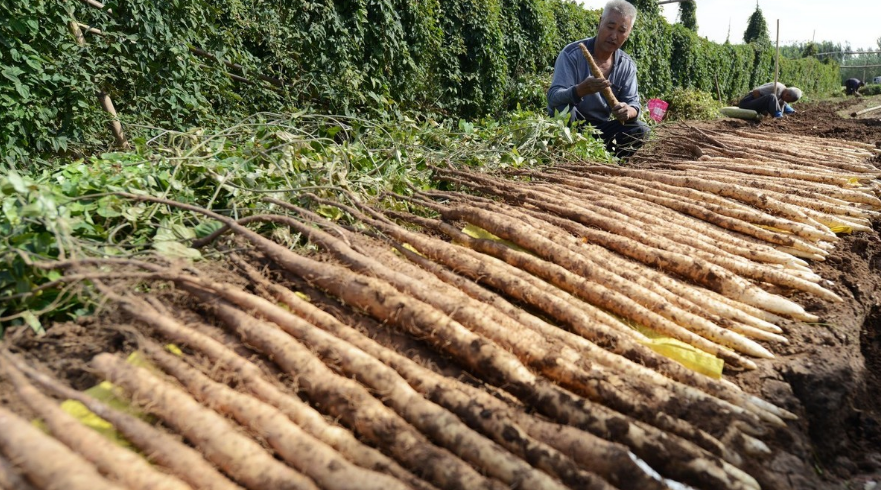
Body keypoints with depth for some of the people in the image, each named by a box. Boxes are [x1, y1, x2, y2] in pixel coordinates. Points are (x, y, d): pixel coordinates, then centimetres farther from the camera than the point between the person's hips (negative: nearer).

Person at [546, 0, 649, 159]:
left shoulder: (627, 65, -1)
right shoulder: (572, 53, -17)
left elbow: (633, 103, -4)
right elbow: (553, 97, -27)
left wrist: (628, 111, -30)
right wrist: (580, 90, -48)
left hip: (600, 128, 4)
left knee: (640, 131, -15)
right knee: (565, 107, -35)